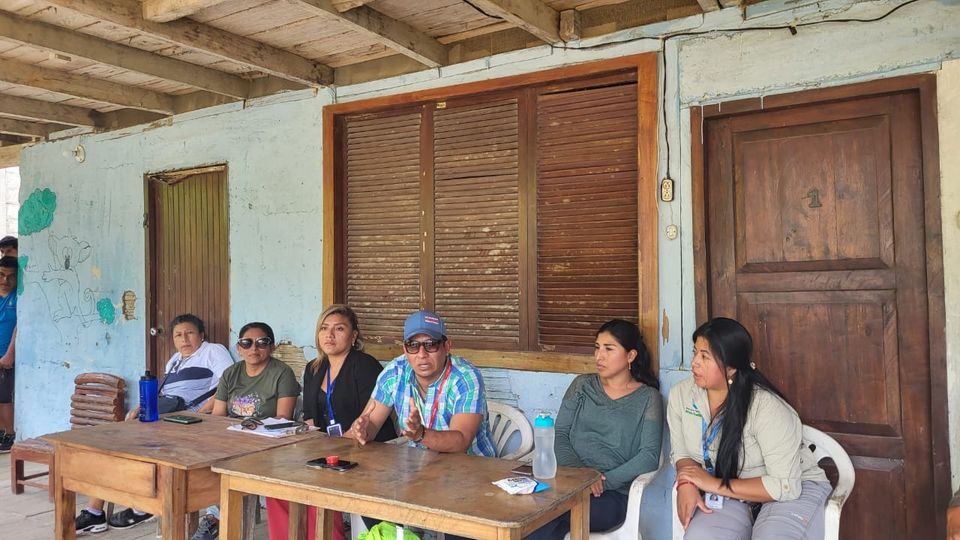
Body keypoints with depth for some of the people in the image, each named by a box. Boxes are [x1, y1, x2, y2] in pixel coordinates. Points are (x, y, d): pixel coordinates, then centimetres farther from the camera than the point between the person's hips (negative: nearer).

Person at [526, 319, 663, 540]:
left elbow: (649, 457, -3)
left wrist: (605, 480, -16)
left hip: (614, 492, -2)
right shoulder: (582, 385, 16)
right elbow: (560, 434, 8)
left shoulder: (648, 398, 7)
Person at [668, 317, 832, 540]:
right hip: (728, 493, 3)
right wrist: (686, 483, -21)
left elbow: (785, 485, -25)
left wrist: (714, 485, -24)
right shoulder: (680, 394, -8)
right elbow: (682, 452, 2)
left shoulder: (767, 407, -25)